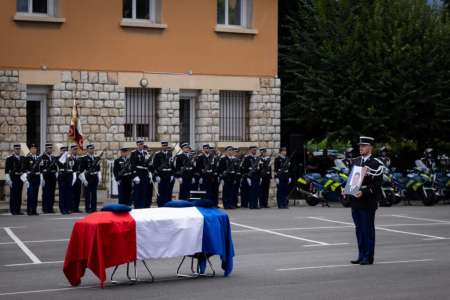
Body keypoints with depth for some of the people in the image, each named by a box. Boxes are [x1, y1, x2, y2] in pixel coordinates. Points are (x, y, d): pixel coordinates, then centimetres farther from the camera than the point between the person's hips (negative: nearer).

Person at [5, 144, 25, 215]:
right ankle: (13, 210, 2)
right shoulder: (9, 158, -3)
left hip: (21, 178, 5)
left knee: (19, 195, 6)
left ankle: (18, 210, 12)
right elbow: (7, 170, -6)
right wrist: (8, 180, -13)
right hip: (13, 179, -4)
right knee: (13, 195, -3)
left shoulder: (23, 158, 12)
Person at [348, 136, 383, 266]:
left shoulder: (376, 164, -8)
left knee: (368, 229, -1)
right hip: (355, 201, 7)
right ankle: (361, 255, 19)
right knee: (359, 229, 11)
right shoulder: (356, 161, 14)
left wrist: (364, 192, -23)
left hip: (368, 202, -7)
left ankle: (368, 257, 5)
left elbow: (377, 184, -13)